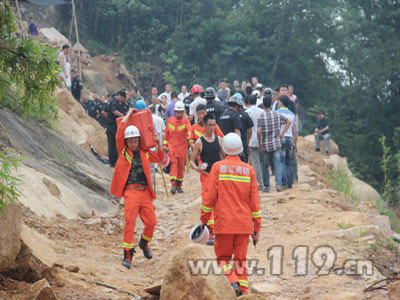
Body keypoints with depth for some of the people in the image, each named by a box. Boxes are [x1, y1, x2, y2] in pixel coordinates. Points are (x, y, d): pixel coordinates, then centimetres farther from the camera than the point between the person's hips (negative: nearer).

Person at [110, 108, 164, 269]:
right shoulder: (123, 152, 6)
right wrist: (128, 115, 2)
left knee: (151, 222, 0)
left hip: (145, 192, 4)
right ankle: (127, 255, -9)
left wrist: (159, 143, 13)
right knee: (130, 221, -14)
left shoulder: (144, 153, 16)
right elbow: (119, 135, -6)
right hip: (131, 191, -4)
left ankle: (144, 243, 30)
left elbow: (160, 158, 27)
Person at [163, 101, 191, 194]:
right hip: (172, 147, 0)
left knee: (181, 167, 7)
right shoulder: (169, 121, 5)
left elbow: (189, 131, -18)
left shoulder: (186, 121, -1)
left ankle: (179, 186, 18)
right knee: (174, 164, -14)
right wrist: (165, 145, 10)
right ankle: (173, 185, -22)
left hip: (182, 147, 0)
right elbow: (166, 134, 14)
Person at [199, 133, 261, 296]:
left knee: (223, 257, 9)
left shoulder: (217, 167, -4)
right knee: (241, 258, 12)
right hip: (244, 223, 2)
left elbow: (209, 196, -4)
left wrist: (204, 219, 7)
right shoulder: (249, 170, 3)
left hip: (223, 223, -2)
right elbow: (254, 201, 4)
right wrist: (257, 228, 10)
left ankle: (232, 283, -13)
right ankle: (243, 290, 6)